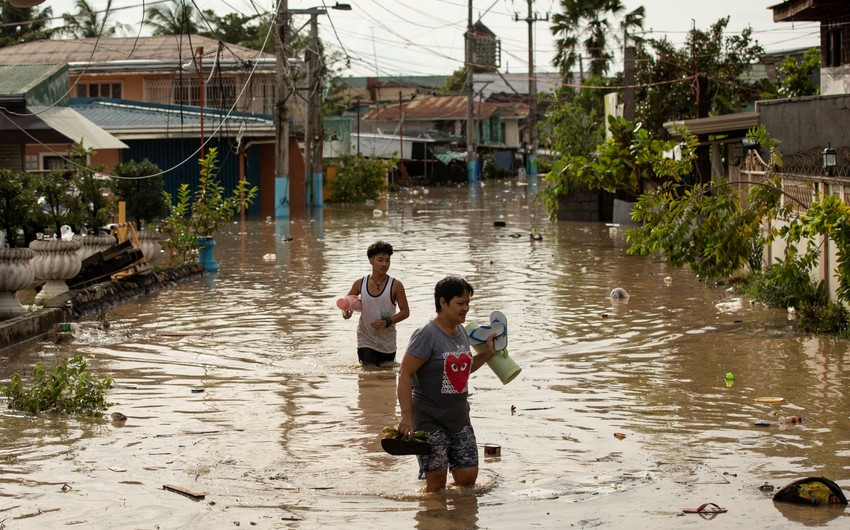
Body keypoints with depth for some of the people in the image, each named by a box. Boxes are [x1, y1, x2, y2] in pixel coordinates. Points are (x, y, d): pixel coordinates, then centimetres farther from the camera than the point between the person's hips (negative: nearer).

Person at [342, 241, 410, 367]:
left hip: (387, 342, 0)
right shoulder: (360, 283, -3)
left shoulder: (395, 285, -10)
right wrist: (346, 311, -8)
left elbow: (405, 312, -7)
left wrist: (387, 321, -22)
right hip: (366, 341, 0)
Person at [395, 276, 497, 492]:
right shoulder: (427, 335, -16)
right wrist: (407, 416, -25)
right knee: (437, 480, -5)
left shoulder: (461, 332, 9)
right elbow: (405, 374, -19)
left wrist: (487, 353, 11)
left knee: (468, 477, 7)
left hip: (459, 418, 8)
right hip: (431, 420, -7)